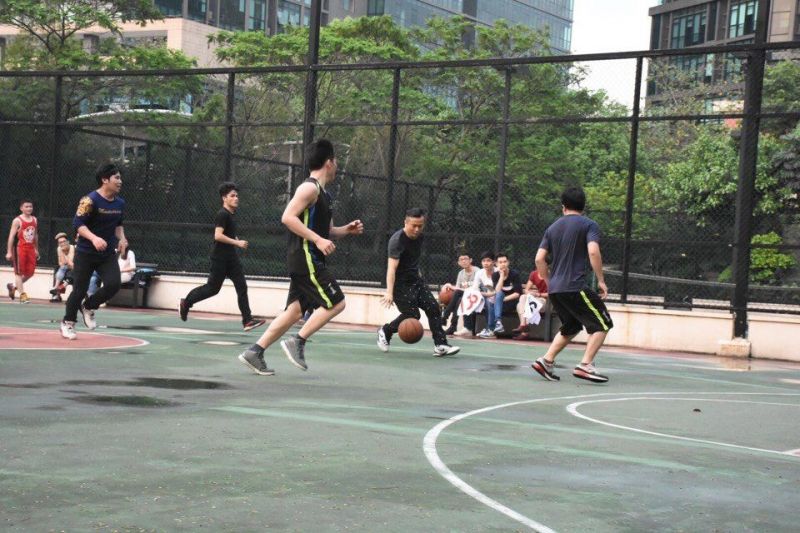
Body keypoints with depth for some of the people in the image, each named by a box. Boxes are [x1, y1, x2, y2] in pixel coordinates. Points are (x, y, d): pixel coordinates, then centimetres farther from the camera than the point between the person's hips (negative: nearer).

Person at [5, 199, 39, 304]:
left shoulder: (34, 220, 12)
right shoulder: (17, 221, -7)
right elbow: (11, 236, -9)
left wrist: (36, 250, 19)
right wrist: (9, 252, -14)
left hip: (31, 249, 6)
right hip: (20, 248, -6)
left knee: (30, 272, 4)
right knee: (19, 272, -2)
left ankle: (13, 286, 25)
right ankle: (22, 294, 0)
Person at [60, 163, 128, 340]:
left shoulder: (120, 203, 5)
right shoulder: (90, 200, -16)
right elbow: (78, 223, -19)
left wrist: (121, 238, 2)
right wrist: (94, 238, -33)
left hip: (108, 254, 5)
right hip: (85, 253, -5)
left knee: (113, 284, -13)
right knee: (80, 290, 1)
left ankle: (88, 307, 14)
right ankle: (68, 322, 22)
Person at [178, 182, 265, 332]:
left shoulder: (232, 214, 14)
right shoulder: (222, 214, -14)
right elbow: (218, 236, -24)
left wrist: (237, 241, 14)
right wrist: (237, 242, -24)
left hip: (231, 257, 9)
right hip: (220, 257, -9)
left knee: (242, 286, -2)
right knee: (213, 288, 1)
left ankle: (247, 320, -5)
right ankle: (185, 303, 21)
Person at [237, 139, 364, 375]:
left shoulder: (322, 193, 20)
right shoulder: (310, 187, -11)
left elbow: (325, 230, 29)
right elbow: (288, 217, -23)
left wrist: (346, 230, 10)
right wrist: (318, 240, -25)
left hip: (309, 260, 10)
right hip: (306, 259, -10)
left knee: (295, 311, 8)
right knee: (335, 303, -9)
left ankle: (254, 352, 8)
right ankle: (297, 342, -6)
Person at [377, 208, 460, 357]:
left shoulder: (419, 236, 2)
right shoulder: (397, 240, -23)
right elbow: (392, 267, -33)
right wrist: (389, 292, -43)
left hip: (415, 279, 8)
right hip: (400, 283, -7)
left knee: (433, 308, -6)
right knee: (412, 315, -12)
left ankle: (440, 346, -6)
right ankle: (385, 331, 13)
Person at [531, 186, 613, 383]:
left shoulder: (552, 228, 15)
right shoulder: (589, 225, -1)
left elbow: (539, 259, 10)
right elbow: (593, 252, -16)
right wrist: (601, 281, -11)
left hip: (555, 288, 7)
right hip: (575, 287, -7)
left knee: (571, 327, 22)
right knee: (602, 324, 3)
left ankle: (546, 361, 10)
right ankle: (585, 365, -9)